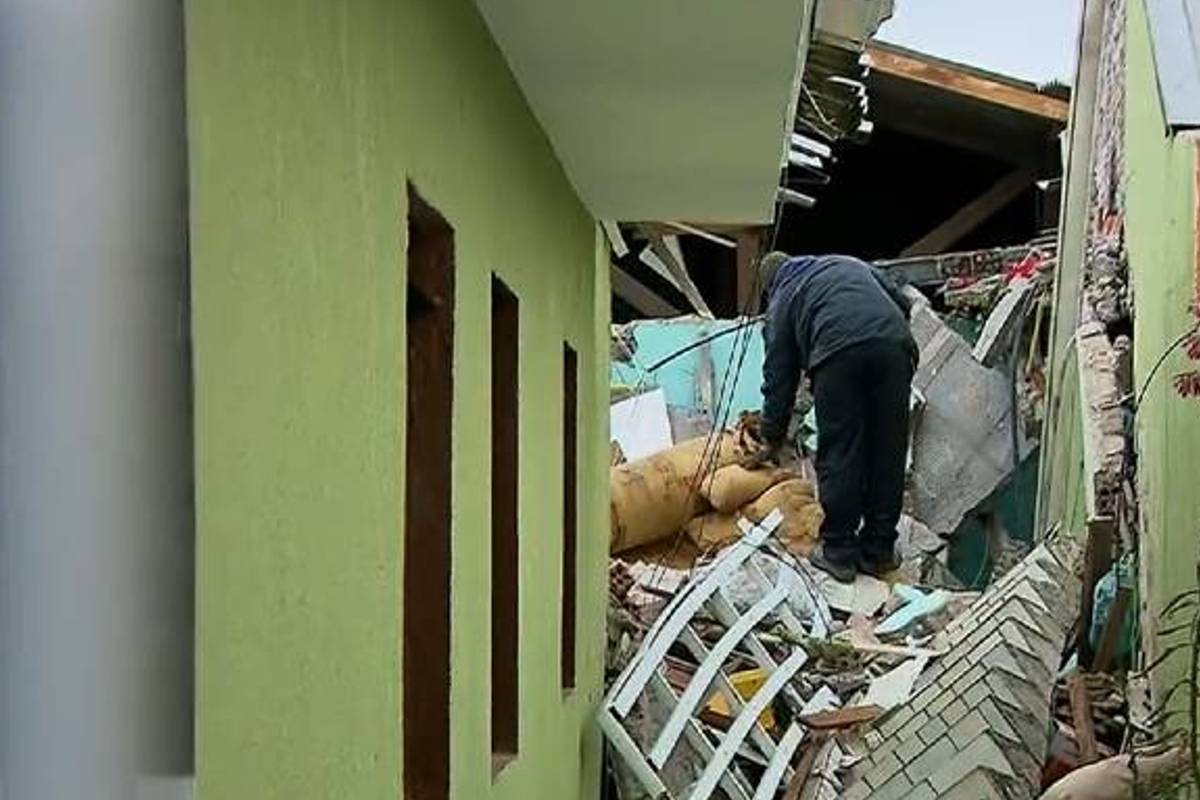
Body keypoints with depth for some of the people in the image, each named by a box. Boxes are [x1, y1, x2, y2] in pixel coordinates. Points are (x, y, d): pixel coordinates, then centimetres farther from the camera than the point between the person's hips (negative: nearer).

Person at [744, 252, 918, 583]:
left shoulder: (781, 301, 25)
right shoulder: (848, 264, 36)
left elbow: (778, 378, 23)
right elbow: (903, 303, 25)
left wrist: (773, 441, 30)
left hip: (839, 352, -3)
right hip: (894, 342, 3)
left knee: (838, 454, 6)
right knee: (888, 452, 10)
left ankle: (839, 552, 11)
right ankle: (879, 551, 18)